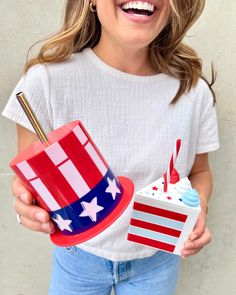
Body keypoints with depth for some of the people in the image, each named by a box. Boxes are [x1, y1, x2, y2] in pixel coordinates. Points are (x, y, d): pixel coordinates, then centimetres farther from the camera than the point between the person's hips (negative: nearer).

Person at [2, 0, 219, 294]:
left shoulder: (194, 91, -14)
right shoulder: (46, 80, -22)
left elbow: (199, 172, 2)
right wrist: (27, 204, -34)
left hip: (158, 258, 2)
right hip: (79, 255, -1)